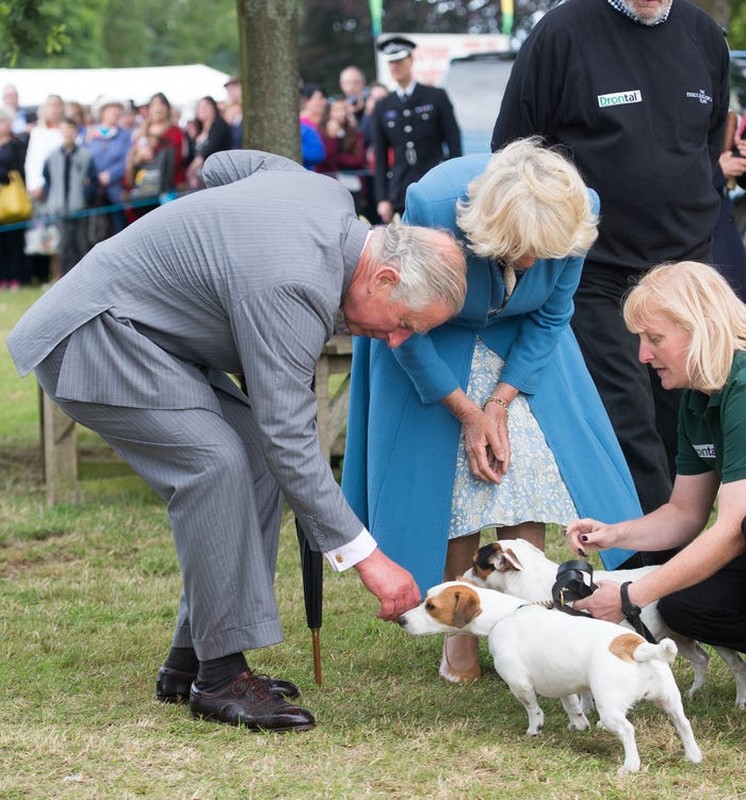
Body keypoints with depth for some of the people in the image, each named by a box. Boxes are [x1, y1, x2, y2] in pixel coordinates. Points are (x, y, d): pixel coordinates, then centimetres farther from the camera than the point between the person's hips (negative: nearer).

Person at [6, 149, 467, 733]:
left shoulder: (329, 193, -3)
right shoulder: (293, 287, -31)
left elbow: (223, 165, 16)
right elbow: (290, 437, -30)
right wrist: (368, 557, -28)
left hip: (146, 329, 10)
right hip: (91, 336, -10)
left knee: (258, 460, 1)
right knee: (215, 462, -23)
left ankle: (191, 662, 6)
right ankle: (219, 678, -16)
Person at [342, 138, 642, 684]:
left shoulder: (577, 212, -29)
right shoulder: (433, 208, -38)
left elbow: (551, 316, -11)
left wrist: (499, 404, -16)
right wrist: (468, 412, -18)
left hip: (519, 341, 3)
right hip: (433, 343, -2)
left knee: (526, 468, -9)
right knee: (448, 480, -9)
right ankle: (459, 633, 1)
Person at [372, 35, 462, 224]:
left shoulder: (436, 97, 5)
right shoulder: (383, 107, 12)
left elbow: (454, 144, 5)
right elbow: (380, 158, 12)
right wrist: (382, 199, 4)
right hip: (401, 192, 2)